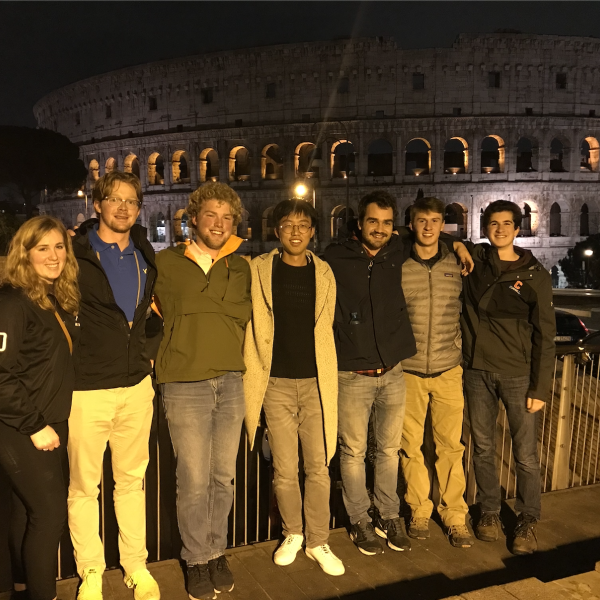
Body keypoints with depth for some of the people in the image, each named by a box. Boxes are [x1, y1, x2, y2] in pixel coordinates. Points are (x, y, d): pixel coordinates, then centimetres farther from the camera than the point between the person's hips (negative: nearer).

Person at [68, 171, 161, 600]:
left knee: (132, 480, 16)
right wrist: (71, 362, -6)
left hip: (137, 387, 4)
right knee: (83, 486, 8)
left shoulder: (146, 257, 10)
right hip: (87, 389, -4)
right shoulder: (75, 254, -6)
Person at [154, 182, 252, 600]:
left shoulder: (240, 267, 11)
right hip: (186, 384, -3)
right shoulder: (168, 262, 1)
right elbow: (176, 307, -8)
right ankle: (197, 560, 22)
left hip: (231, 381, 4)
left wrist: (202, 301, -4)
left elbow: (242, 313, 3)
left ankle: (217, 553, 30)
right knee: (194, 480, 2)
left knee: (224, 476, 12)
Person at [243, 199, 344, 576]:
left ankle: (318, 542, 23)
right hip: (277, 383, -1)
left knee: (318, 468, 6)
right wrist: (254, 375, -3)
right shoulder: (259, 270, 0)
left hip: (316, 382, 1)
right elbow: (251, 325, 2)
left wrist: (328, 378, 13)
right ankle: (293, 534, 31)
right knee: (285, 470, 8)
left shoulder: (323, 273, 5)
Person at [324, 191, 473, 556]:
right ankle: (360, 522, 26)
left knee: (390, 449, 15)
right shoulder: (336, 258, -7)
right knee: (354, 453, 8)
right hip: (352, 376, -3)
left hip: (393, 374, 4)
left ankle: (389, 518, 31)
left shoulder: (397, 251, 4)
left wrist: (455, 242, 12)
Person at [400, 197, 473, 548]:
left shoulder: (457, 264, 4)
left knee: (451, 446, 5)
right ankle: (419, 511, 25)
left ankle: (455, 516, 20)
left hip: (448, 371, 1)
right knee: (411, 446, 8)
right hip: (408, 371, -1)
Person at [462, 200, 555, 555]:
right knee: (483, 449, 13)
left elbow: (545, 335, -3)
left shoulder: (535, 275, -3)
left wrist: (540, 388, -7)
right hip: (478, 371, 2)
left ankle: (528, 522, 24)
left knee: (526, 455, 4)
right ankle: (490, 512, 31)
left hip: (518, 375, -2)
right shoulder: (473, 260, 3)